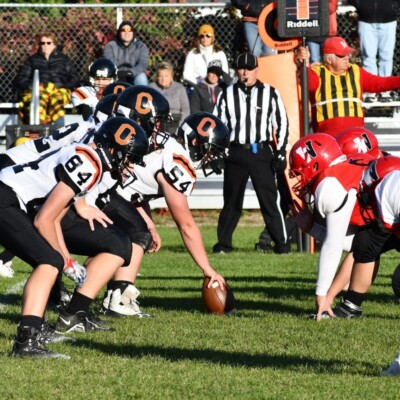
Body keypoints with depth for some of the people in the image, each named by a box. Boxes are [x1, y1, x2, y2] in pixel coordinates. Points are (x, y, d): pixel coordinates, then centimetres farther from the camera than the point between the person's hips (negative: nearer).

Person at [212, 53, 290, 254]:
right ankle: (223, 242, 15)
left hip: (261, 152, -2)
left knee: (269, 199, -4)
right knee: (231, 200, 8)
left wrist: (280, 152, -2)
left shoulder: (270, 94, 2)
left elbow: (282, 124, 4)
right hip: (235, 153, 2)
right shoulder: (227, 95, 7)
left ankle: (281, 242, 0)